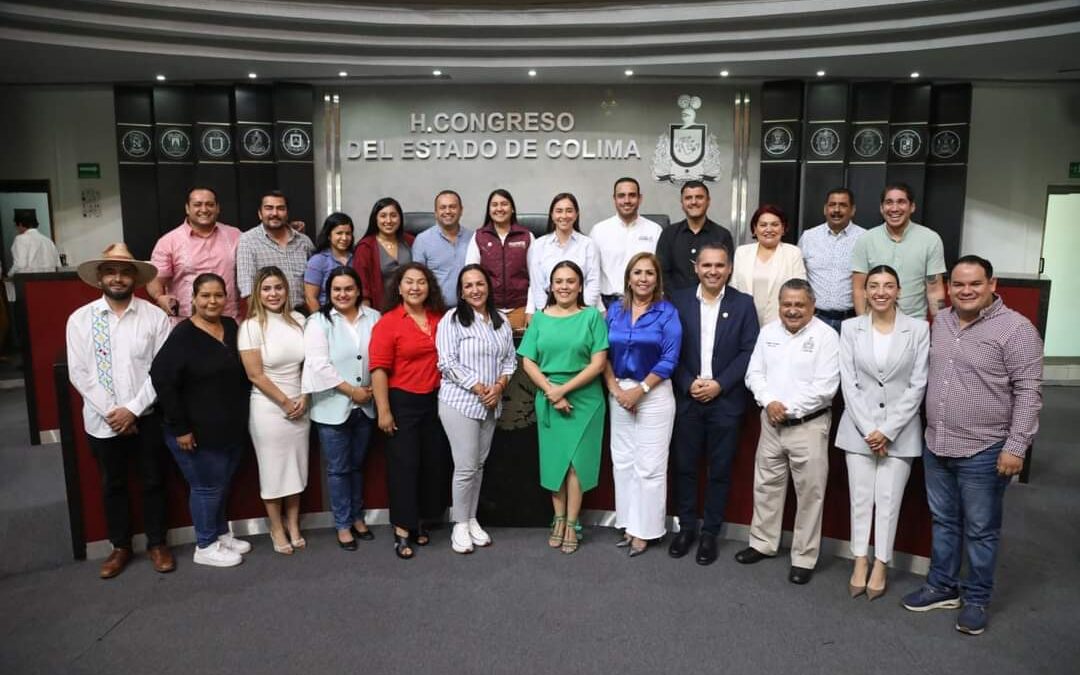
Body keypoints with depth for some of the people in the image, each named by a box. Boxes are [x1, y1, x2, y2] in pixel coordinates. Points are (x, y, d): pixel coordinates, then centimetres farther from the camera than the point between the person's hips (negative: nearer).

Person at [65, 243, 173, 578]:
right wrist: (110, 412, -12)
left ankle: (157, 543, 29)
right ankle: (120, 546, 33)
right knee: (112, 485, 16)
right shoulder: (80, 319, -3)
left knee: (153, 482, 11)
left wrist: (133, 409, -14)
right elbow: (79, 373, -5)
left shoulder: (155, 316, -7)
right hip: (102, 420, 1)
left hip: (146, 416, -1)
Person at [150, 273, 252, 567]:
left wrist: (242, 414, 11)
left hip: (232, 428, 6)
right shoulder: (183, 335, -16)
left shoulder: (232, 327, 4)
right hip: (198, 432, -6)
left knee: (223, 484, 20)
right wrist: (180, 427, -19)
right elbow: (162, 380, -20)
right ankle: (205, 547, 23)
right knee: (207, 487, 6)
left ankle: (221, 533, 38)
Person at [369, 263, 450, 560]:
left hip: (435, 400, 5)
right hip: (402, 402, -5)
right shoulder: (388, 322, -9)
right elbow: (379, 369, -13)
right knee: (404, 464, 1)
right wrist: (383, 410, -17)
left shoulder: (440, 318, 4)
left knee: (434, 462, 11)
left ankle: (419, 521, 28)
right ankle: (402, 530, 12)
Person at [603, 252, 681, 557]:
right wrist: (616, 389, -8)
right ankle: (628, 524, 23)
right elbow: (604, 354, 4)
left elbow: (669, 359, -10)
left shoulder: (667, 312, -5)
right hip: (619, 393, 4)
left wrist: (640, 390, -13)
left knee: (649, 466, 1)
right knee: (622, 462, 10)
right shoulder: (615, 310, 6)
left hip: (654, 393, -4)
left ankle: (644, 529, 13)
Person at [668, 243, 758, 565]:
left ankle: (710, 532, 20)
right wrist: (688, 383, -12)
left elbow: (749, 352, -4)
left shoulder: (743, 303, 1)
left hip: (726, 400, -1)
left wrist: (719, 384, -13)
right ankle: (686, 527, 24)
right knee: (685, 466, 9)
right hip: (687, 399, 1)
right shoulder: (678, 300, 2)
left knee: (720, 470, 7)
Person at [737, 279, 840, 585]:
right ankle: (763, 543, 31)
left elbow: (825, 387, -15)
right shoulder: (768, 332, 7)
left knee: (809, 493, 3)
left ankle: (804, 558, 16)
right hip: (771, 423, 5)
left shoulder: (826, 336, -9)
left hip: (809, 425, -5)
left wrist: (788, 409, -15)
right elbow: (755, 373, 5)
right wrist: (769, 402, -12)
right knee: (766, 485, 15)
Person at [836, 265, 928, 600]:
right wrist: (868, 429, -10)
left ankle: (880, 566, 18)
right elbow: (848, 382, -2)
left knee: (889, 500, 4)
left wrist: (888, 430, -10)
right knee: (860, 498, 7)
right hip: (859, 427, 1)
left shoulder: (918, 329, -2)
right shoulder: (851, 328, 0)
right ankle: (860, 562, 19)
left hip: (900, 430, -1)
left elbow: (918, 385, -5)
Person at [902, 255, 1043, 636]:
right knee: (943, 521, 17)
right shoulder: (940, 322, 7)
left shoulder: (1015, 329, -12)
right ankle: (942, 587, 31)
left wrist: (1016, 447, -18)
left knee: (980, 530, 8)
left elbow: (1028, 392, -13)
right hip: (936, 446, 6)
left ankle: (976, 599, 23)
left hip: (983, 452, -6)